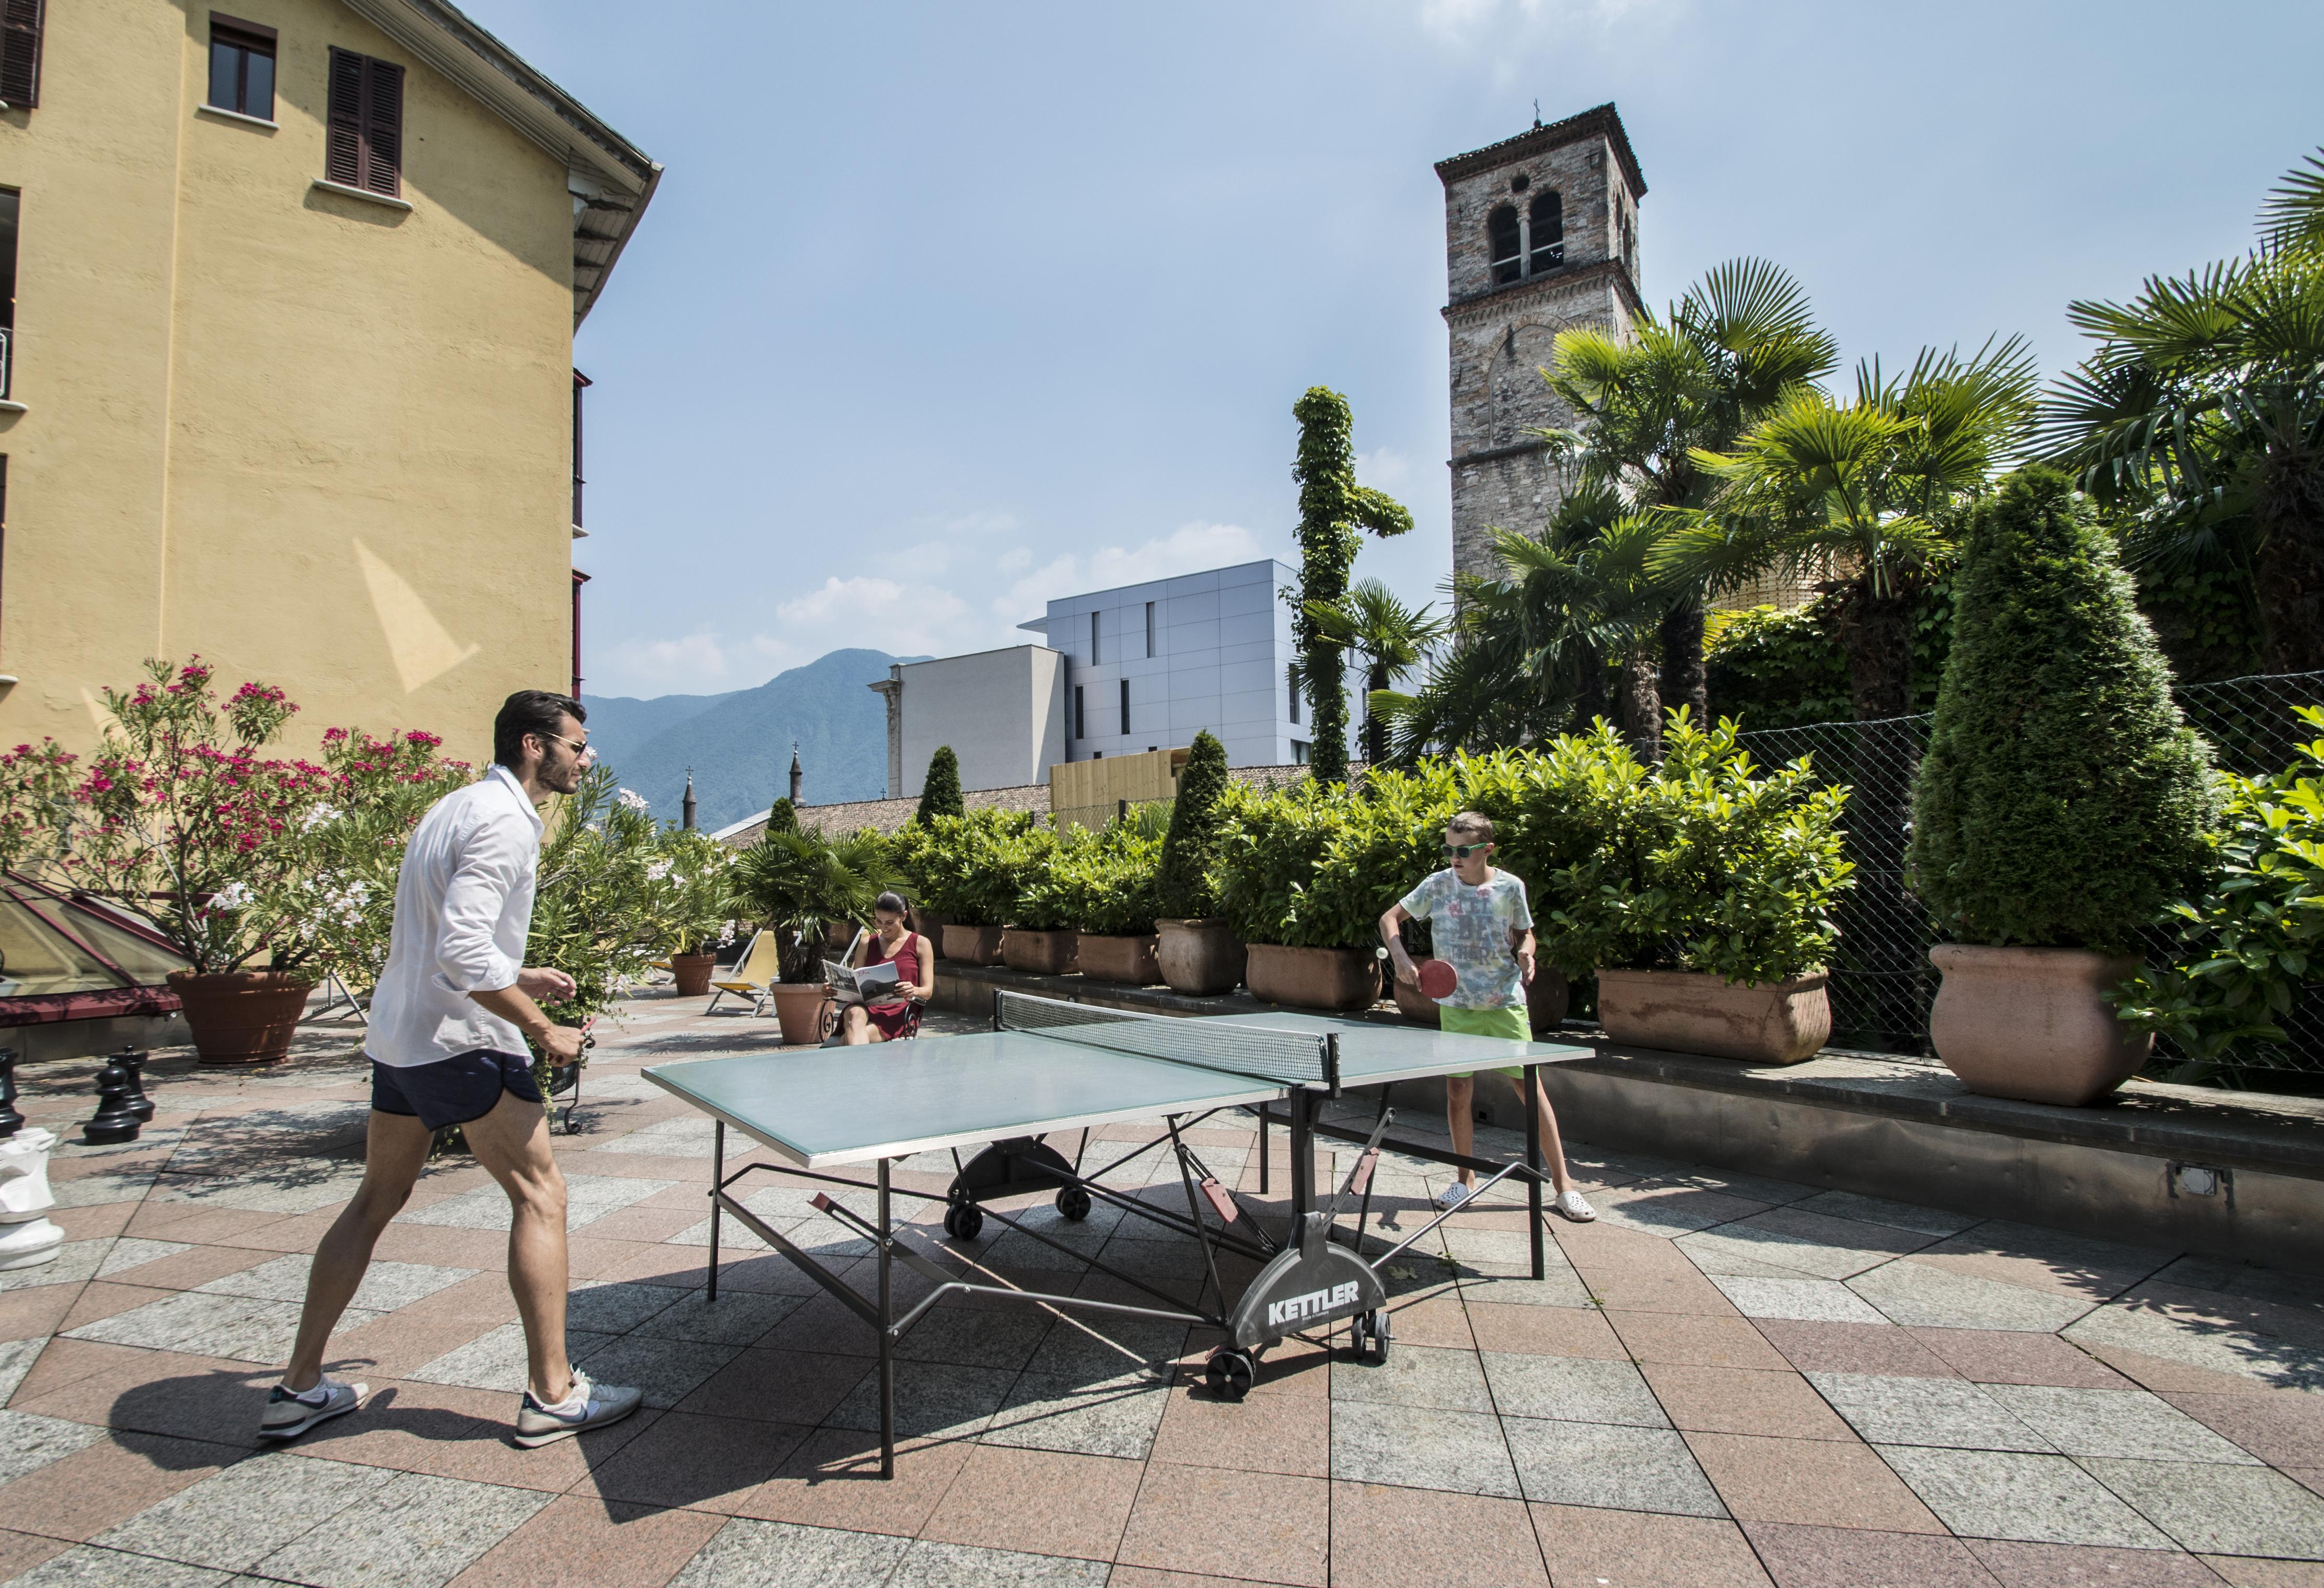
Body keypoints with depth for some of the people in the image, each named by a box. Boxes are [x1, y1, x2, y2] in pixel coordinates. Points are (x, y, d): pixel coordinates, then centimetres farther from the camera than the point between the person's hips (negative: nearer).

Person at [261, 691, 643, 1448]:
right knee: (539, 1196, -1)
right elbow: (463, 952, -27)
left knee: (375, 1202, 19)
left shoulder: (455, 807, 15)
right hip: (461, 1043, -10)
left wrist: (518, 978, 19)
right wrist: (544, 1029, -19)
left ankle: (300, 1387, 28)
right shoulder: (504, 821, -17)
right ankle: (552, 1394, 5)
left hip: (396, 1036, 10)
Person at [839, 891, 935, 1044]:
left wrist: (914, 991, -22)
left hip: (898, 1014, -2)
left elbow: (928, 991, 3)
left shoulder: (920, 944, 11)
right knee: (854, 1013, -40)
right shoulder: (866, 944, 21)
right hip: (867, 1007, 2)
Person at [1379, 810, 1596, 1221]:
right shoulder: (1438, 884, -5)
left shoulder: (1510, 887, -5)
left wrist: (1526, 952, -13)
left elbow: (1525, 933, 10)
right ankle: (1466, 1178, 21)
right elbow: (1391, 918, 2)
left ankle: (1562, 1184, 7)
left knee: (1531, 1086, -3)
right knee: (1458, 1088, 3)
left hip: (1506, 1002, -1)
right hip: (1456, 1005, 1)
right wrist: (1400, 957, -14)